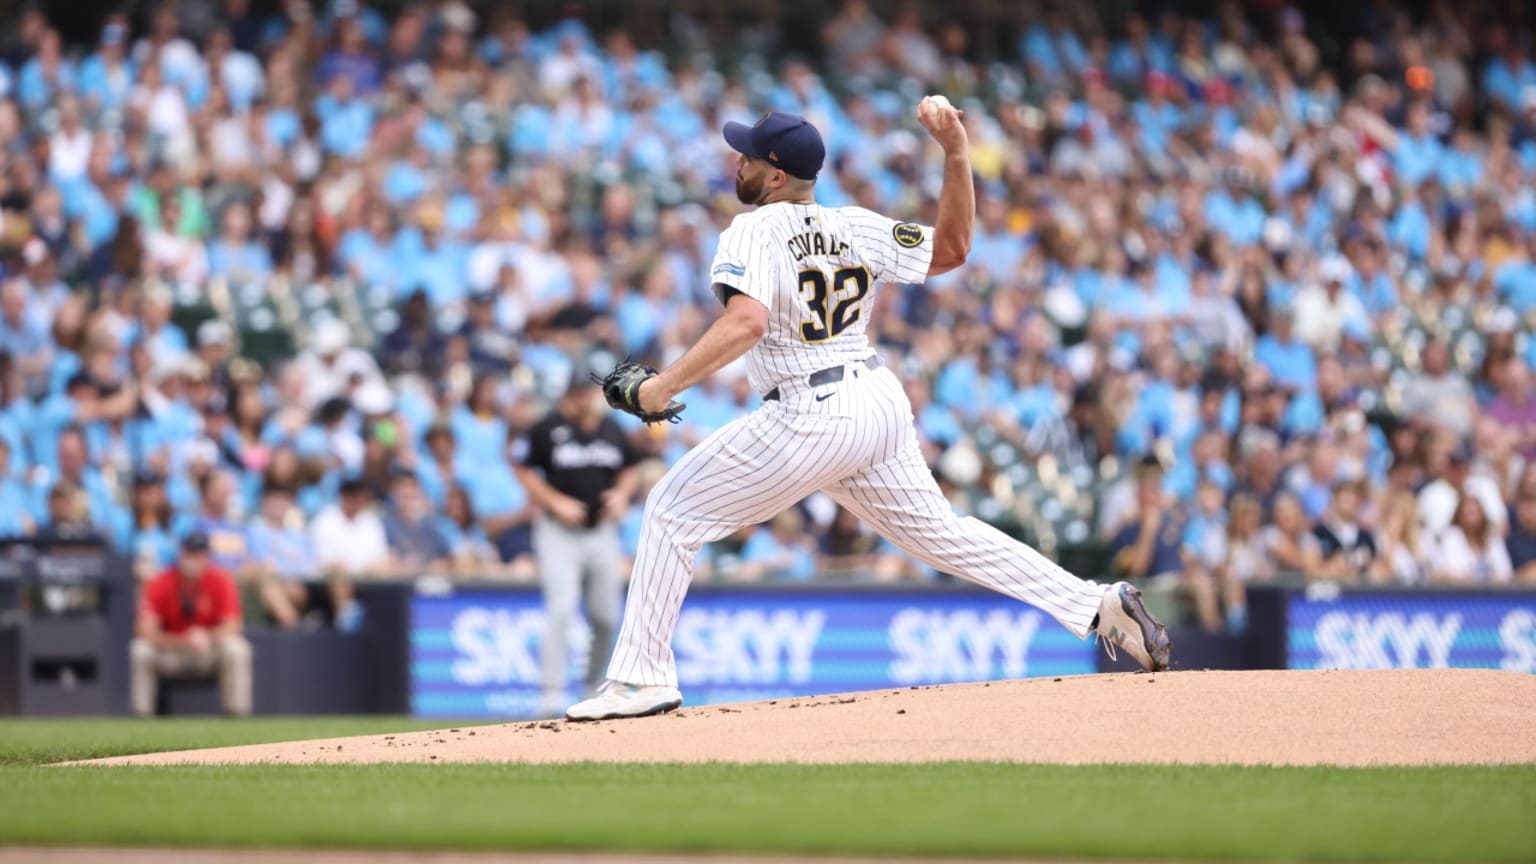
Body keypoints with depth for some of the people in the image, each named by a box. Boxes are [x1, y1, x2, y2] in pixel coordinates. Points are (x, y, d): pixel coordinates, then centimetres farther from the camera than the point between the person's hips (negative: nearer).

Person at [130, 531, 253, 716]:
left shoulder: (221, 581, -15)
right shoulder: (161, 584, -17)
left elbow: (231, 628, -21)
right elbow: (146, 630, -27)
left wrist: (206, 637, -42)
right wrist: (184, 641, -41)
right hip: (170, 650, 0)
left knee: (236, 650, -31)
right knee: (141, 651, -30)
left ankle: (238, 717, -22)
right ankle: (142, 719, -20)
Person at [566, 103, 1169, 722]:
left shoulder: (753, 232, -13)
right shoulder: (858, 229, 6)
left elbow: (747, 323, -28)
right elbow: (952, 249, 13)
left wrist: (667, 384, -23)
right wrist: (956, 154, 4)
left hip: (811, 421, -7)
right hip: (880, 401, 7)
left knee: (674, 512, 3)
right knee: (937, 530, 18)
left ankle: (641, 681, 0)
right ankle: (1099, 605, 11)